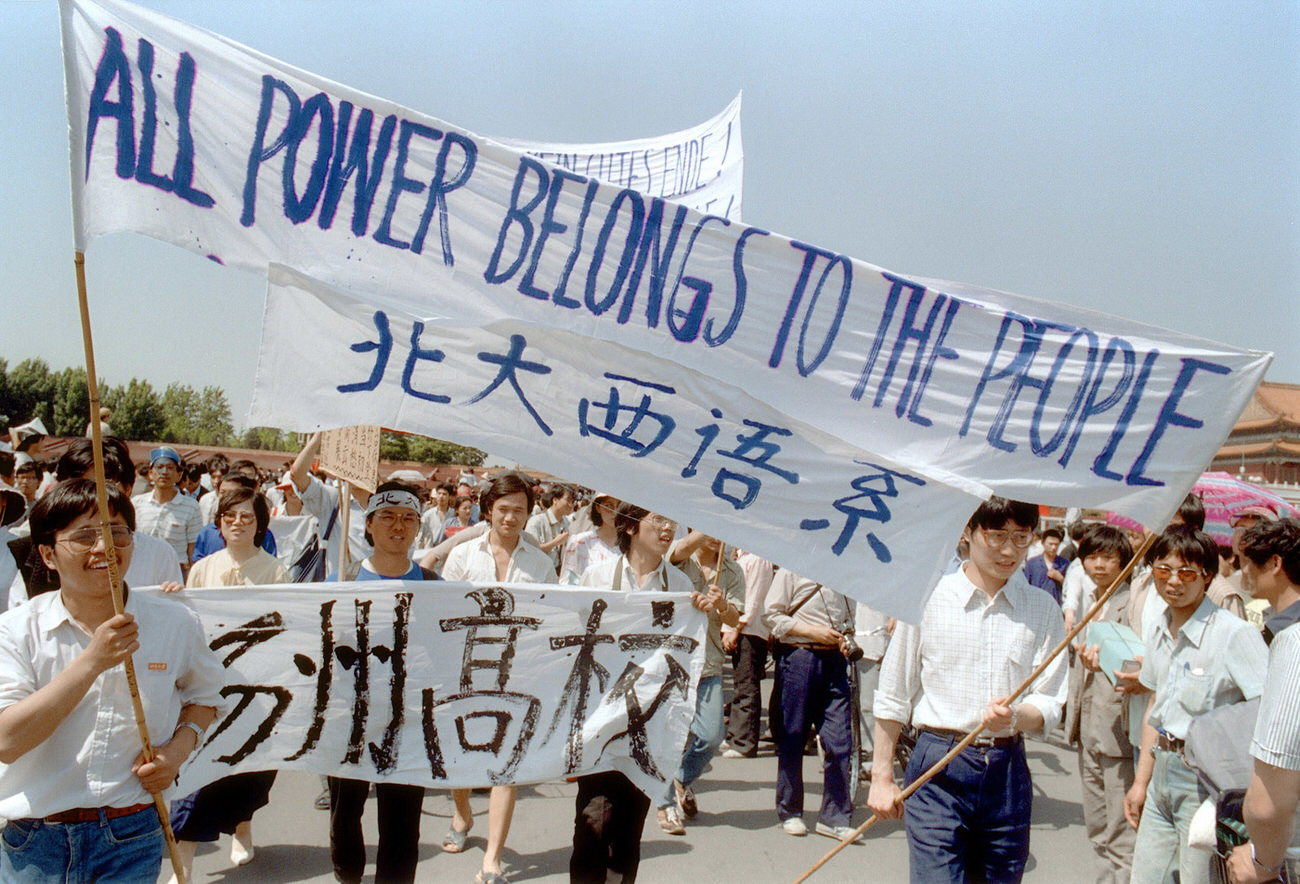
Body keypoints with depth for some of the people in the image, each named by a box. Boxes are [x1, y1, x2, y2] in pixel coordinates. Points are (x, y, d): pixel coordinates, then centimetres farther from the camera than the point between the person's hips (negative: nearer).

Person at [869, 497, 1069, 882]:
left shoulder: (1042, 610, 5)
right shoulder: (927, 597, -1)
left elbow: (1049, 708, 2)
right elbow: (893, 696, 5)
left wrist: (1015, 716, -20)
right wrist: (881, 776, 6)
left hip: (1008, 774, 3)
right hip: (938, 769, -2)